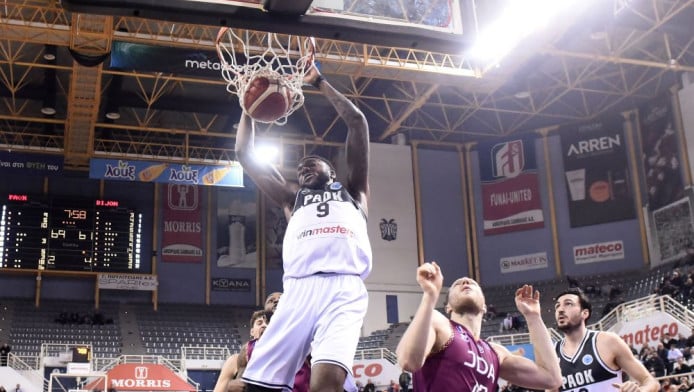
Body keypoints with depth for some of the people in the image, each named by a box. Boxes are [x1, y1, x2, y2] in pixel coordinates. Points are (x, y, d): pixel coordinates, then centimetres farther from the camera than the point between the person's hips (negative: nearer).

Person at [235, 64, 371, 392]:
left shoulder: (352, 192, 29)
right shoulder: (293, 198, 33)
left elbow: (357, 122, 25)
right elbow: (245, 155, 34)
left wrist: (319, 83, 31)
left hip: (345, 289, -2)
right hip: (299, 289, 3)